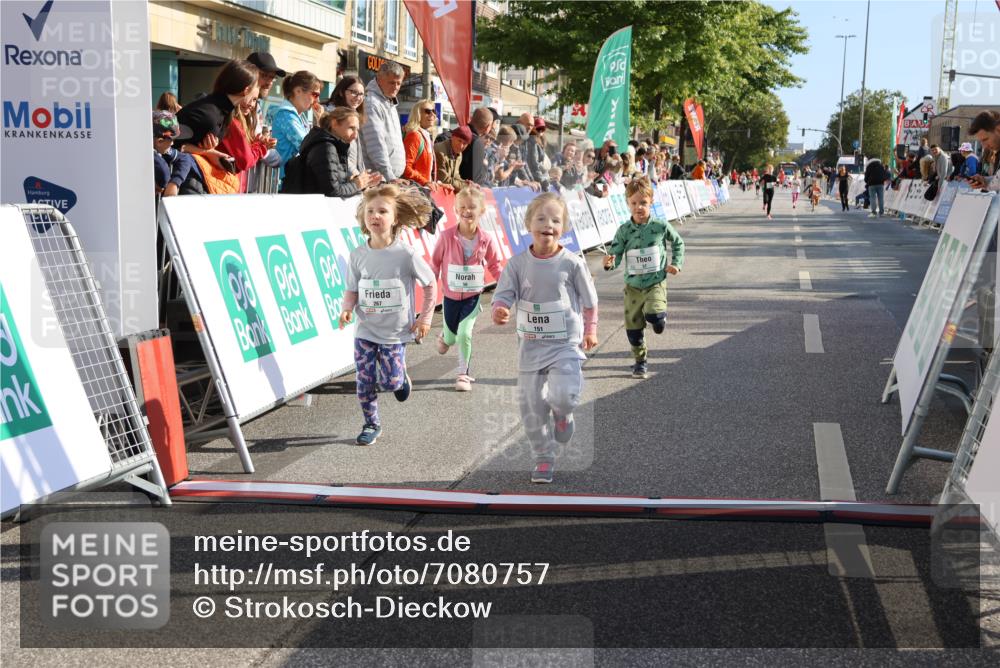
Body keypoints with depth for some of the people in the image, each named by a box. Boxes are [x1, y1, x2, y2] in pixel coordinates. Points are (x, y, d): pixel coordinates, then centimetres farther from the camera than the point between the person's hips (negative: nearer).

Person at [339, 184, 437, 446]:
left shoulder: (406, 254, -15)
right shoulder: (358, 255, -6)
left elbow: (430, 283, -3)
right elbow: (352, 290, 4)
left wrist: (425, 318, -4)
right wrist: (347, 309, -16)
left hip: (395, 332, -2)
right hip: (365, 331, 2)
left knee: (390, 382, -2)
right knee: (365, 382, 3)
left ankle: (402, 378, 33)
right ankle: (371, 424, 24)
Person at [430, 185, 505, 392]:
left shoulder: (486, 240, -11)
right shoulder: (446, 237, -14)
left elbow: (495, 266, 1)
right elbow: (435, 263, -4)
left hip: (473, 296, -1)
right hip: (451, 296, 1)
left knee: (464, 333, -15)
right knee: (452, 338, 14)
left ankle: (463, 375, 4)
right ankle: (444, 336, 55)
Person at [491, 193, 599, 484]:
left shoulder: (572, 263, -7)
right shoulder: (517, 263, -4)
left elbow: (589, 300, 4)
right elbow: (504, 294, -6)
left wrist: (590, 330, 4)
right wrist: (500, 311, -27)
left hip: (566, 343, -2)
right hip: (531, 345, 2)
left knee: (563, 396, -19)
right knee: (531, 404, 5)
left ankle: (562, 415, 20)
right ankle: (543, 459, 22)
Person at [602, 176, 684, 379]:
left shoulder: (660, 226, -7)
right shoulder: (624, 231, -6)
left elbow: (678, 243, 11)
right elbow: (616, 254, -8)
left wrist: (676, 264, 2)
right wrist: (609, 262, -30)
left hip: (656, 283, -2)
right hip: (633, 285, 2)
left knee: (654, 316, -27)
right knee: (633, 327, 7)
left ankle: (659, 316, 11)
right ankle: (640, 361, 28)